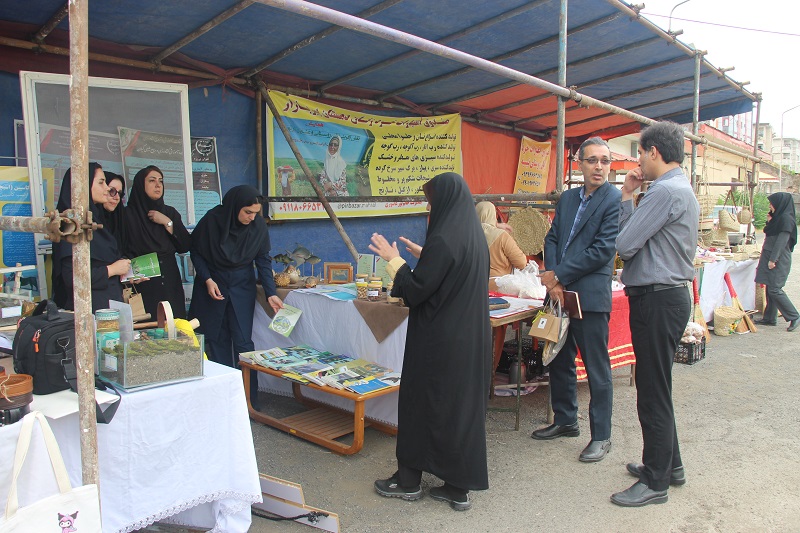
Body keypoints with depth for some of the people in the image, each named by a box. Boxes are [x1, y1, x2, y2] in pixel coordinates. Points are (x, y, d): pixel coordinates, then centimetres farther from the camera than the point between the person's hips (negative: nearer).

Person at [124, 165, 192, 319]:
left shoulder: (170, 212, 13)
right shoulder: (128, 214, 0)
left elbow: (186, 246, 3)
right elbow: (122, 251, -6)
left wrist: (167, 223, -4)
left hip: (170, 283, 4)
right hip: (143, 285, -4)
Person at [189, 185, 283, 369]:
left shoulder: (259, 225, -14)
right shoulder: (212, 220, -18)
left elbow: (263, 259, -7)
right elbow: (195, 251, -4)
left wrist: (271, 293, -13)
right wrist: (207, 280, -14)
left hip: (242, 286, 1)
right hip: (212, 285, 0)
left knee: (243, 341, -4)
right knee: (217, 340, 5)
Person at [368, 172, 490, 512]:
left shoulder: (442, 239, -20)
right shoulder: (474, 235, 7)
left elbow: (416, 290, -18)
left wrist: (393, 259, -5)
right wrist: (421, 255, 21)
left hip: (438, 339, -8)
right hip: (469, 338, 8)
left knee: (421, 401, 7)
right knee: (463, 402, 12)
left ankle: (409, 480, 23)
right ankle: (459, 486, 21)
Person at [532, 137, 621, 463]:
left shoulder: (615, 200, -8)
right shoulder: (567, 198, 14)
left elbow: (602, 250, -16)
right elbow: (552, 238, 9)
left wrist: (558, 275, -14)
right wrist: (552, 281, -7)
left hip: (591, 295, -7)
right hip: (560, 293, 7)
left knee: (597, 370, 3)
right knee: (559, 361, 18)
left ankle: (601, 436, 18)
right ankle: (565, 421, 35)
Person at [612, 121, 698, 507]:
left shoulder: (666, 191, -18)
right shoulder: (682, 188, 16)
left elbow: (624, 243, -18)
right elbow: (638, 237, 12)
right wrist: (627, 197, 8)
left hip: (657, 300, -11)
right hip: (667, 296, 11)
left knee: (653, 392, -1)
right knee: (655, 388, 20)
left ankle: (655, 482, 12)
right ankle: (668, 464, 34)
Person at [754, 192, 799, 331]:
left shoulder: (786, 218, -15)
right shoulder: (778, 217, 14)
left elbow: (782, 241, -20)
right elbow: (768, 233, 21)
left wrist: (773, 259, -21)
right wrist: (769, 222, 7)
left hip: (778, 260, -10)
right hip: (771, 258, 10)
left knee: (774, 290, -10)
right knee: (770, 288, 11)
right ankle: (770, 318, 17)